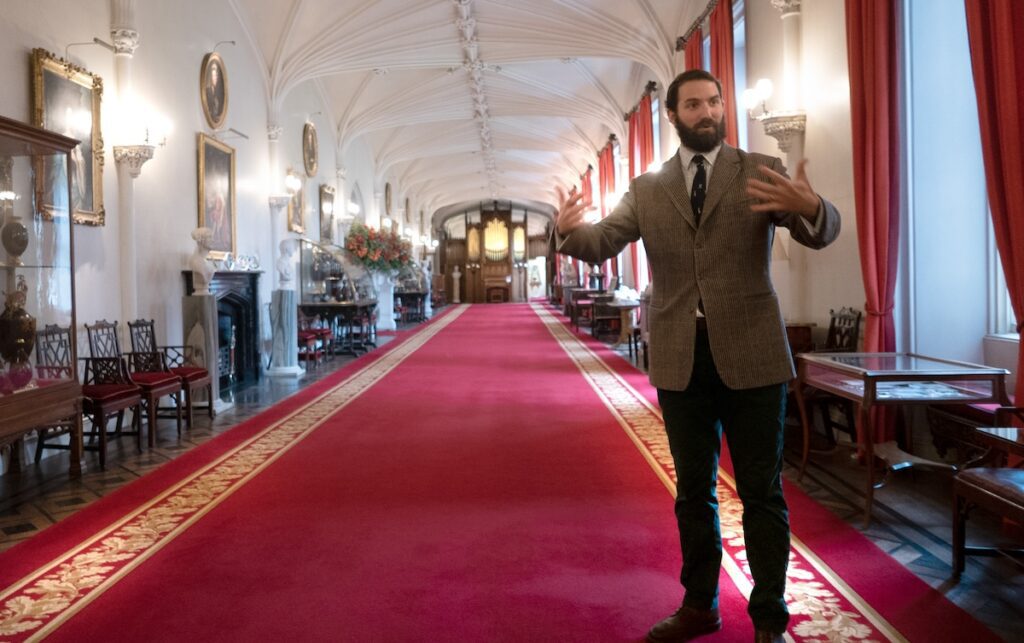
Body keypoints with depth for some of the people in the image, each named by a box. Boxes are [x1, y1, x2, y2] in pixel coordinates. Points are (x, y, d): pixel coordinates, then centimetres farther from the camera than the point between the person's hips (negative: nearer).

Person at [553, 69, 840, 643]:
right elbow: (603, 242, -2)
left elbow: (823, 231, -11)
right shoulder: (647, 189, 9)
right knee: (693, 490, 14)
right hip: (680, 358, 3)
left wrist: (811, 208, -35)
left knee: (761, 490, 4)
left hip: (751, 352, -2)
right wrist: (571, 230, -25)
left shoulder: (761, 170, 1)